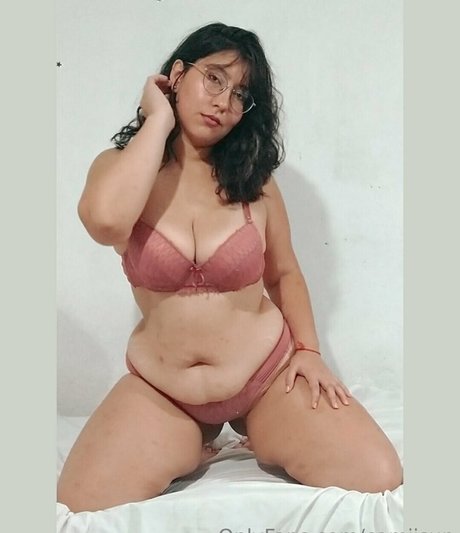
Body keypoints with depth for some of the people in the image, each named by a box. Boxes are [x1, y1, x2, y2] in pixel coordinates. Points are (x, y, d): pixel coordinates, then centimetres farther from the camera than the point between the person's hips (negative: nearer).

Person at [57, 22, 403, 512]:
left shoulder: (252, 178, -2)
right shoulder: (122, 166, -6)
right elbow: (105, 221, -31)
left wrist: (308, 349, -6)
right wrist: (159, 121, -19)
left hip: (270, 372, 1)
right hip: (159, 391, 0)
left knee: (379, 482, -15)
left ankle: (253, 435, 11)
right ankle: (194, 445, 9)